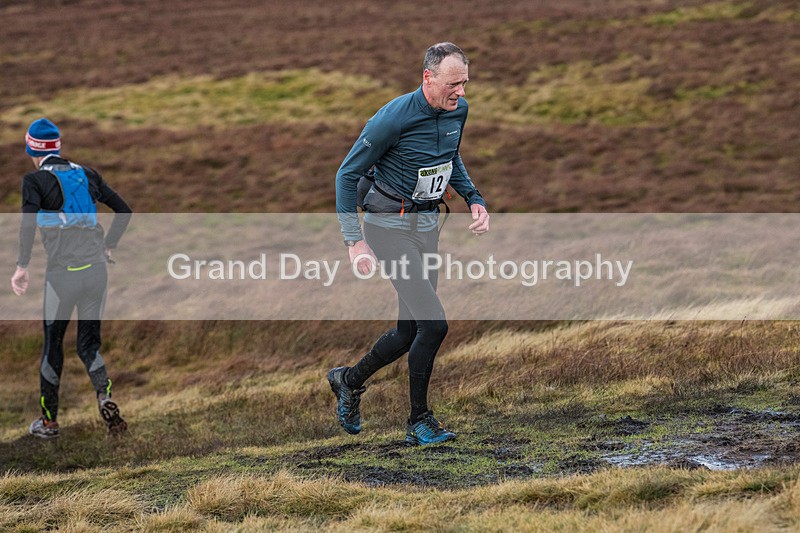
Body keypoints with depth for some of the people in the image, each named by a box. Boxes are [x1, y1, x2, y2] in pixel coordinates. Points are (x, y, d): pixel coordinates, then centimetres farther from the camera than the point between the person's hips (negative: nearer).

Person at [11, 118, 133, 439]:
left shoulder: (36, 180, -3)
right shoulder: (86, 175, 12)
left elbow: (28, 223, -17)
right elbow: (123, 210, 16)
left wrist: (22, 266, -13)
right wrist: (108, 247, 23)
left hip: (62, 274, -4)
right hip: (96, 269, 4)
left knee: (52, 342, 10)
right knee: (89, 342, 11)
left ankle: (49, 421, 17)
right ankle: (104, 395, -17)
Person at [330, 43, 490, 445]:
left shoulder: (458, 110, 0)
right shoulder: (394, 117, -22)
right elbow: (348, 174, -14)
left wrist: (474, 199, 5)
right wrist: (355, 242, -20)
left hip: (427, 224, 7)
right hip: (389, 225, -7)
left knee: (410, 332, 10)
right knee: (434, 324, -15)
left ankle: (349, 380, 34)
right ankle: (419, 421, 0)